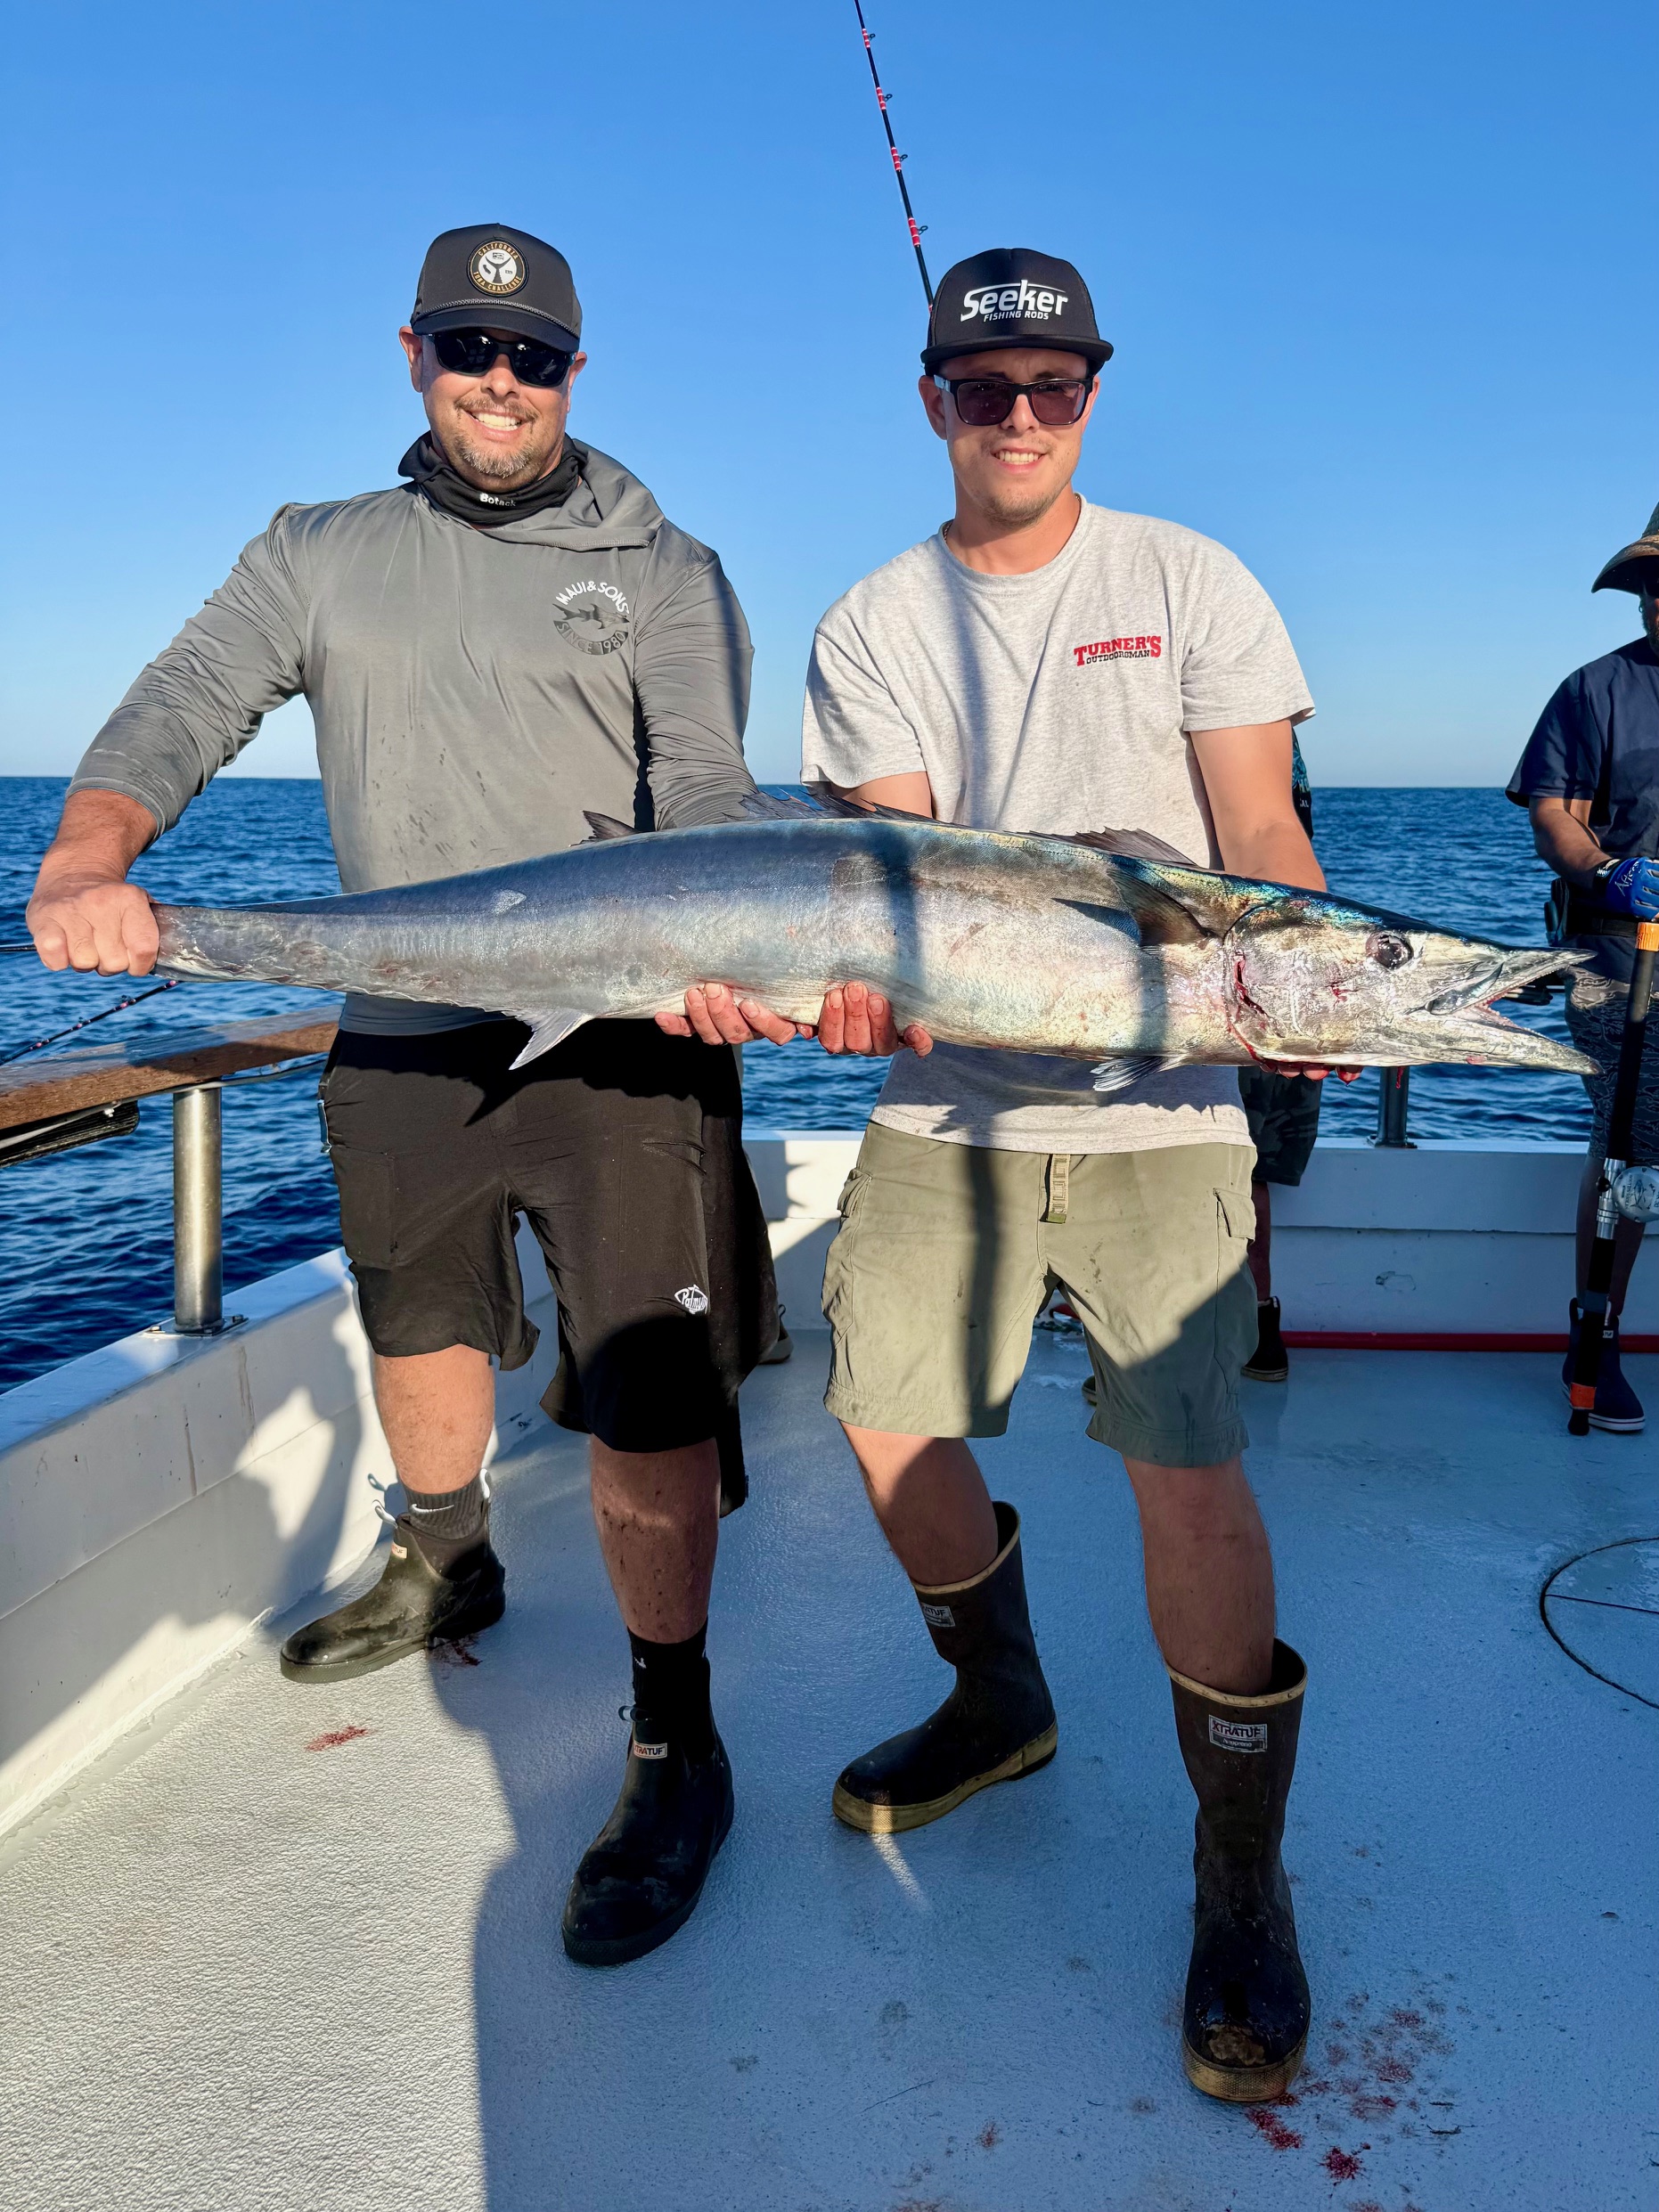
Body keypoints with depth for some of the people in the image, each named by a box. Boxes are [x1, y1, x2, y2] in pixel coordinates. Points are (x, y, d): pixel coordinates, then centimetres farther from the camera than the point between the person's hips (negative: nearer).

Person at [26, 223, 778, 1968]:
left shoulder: (665, 571, 5)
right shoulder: (316, 557, 12)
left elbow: (705, 799, -7)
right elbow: (181, 708, -1)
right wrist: (87, 858, -23)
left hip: (617, 1033, -4)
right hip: (398, 1037, 4)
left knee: (646, 1394, -8)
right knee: (417, 1325, 22)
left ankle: (675, 1749, 8)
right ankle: (443, 1566, 49)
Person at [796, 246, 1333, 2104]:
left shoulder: (1190, 584, 4)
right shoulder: (871, 627, 7)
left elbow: (1263, 842, -2)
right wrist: (873, 975, -25)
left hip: (1153, 1110, -3)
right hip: (945, 1102, 4)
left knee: (1186, 1469, -12)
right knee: (885, 1420, 8)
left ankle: (1243, 1878, 9)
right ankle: (1001, 1703, 35)